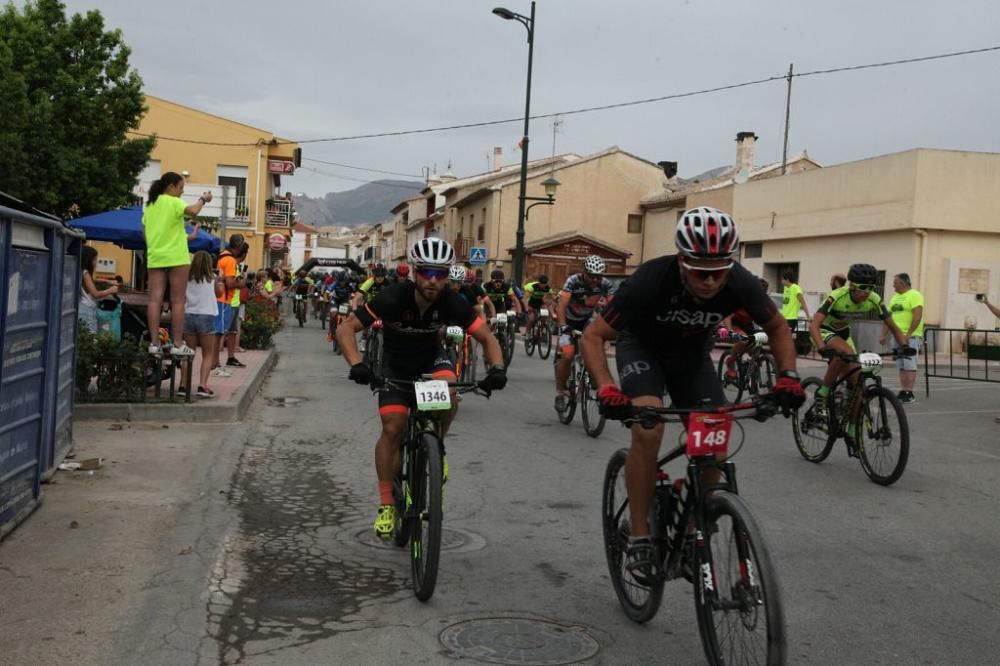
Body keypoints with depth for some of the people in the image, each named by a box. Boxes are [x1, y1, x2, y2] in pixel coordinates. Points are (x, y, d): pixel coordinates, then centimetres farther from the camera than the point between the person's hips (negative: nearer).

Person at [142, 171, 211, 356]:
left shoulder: (149, 206, 16)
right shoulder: (173, 202, -6)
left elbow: (146, 233, 17)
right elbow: (192, 211, -25)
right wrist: (203, 200, -6)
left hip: (155, 257, 6)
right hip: (176, 257, -6)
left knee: (155, 300, -1)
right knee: (177, 302, -2)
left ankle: (154, 343, -6)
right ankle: (177, 344, -4)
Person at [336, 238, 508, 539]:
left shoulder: (452, 302, -25)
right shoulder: (394, 297, -31)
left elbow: (486, 337, -16)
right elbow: (345, 328, -30)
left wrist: (497, 368, -36)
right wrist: (356, 364, -46)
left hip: (431, 358, 1)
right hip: (396, 365, -1)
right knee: (392, 428, -15)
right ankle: (386, 503, 0)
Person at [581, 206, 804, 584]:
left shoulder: (741, 284, -28)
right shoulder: (650, 281, -36)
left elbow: (778, 328, -7)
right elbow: (593, 336, -29)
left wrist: (787, 375, -24)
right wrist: (606, 389, -45)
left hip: (691, 354, 3)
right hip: (642, 347, -3)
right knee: (649, 427, -28)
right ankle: (639, 538, -16)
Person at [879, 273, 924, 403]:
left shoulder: (914, 295, -8)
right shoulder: (895, 297, 17)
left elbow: (918, 316, -17)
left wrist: (908, 334, -22)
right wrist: (883, 335, 13)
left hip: (911, 336, -8)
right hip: (897, 336, 8)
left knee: (909, 365, -9)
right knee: (901, 366, 8)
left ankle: (909, 393, -9)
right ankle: (902, 391, 11)